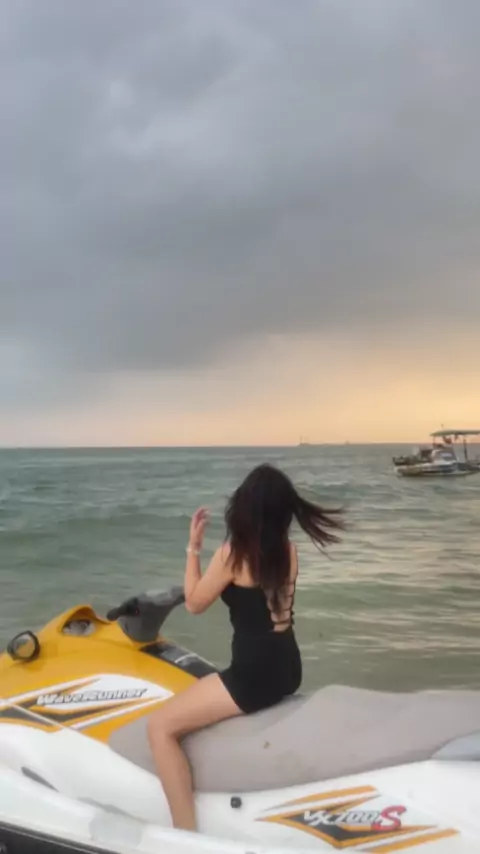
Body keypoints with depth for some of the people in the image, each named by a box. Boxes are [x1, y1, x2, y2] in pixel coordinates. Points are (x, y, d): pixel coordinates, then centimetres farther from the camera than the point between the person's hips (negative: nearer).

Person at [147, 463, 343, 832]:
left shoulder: (233, 553, -16)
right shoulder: (288, 549, 4)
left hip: (254, 676, -9)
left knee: (161, 727, -3)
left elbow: (195, 604, -2)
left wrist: (193, 548, 3)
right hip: (287, 670, 9)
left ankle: (187, 835, -5)